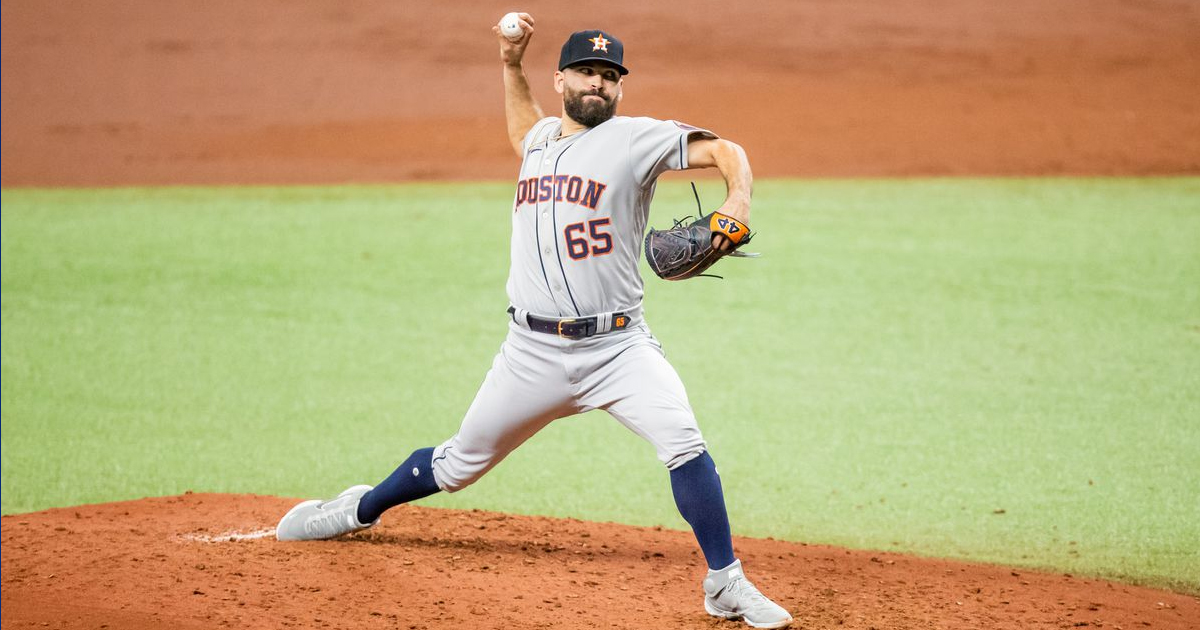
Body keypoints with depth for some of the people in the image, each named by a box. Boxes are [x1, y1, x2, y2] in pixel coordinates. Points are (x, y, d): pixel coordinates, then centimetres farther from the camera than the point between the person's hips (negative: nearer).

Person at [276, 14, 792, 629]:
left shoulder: (635, 138, -2)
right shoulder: (542, 139, 15)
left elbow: (724, 151, -11)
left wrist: (737, 204, -30)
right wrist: (511, 63, 27)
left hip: (617, 346, -4)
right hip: (534, 351, 4)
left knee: (683, 441, -25)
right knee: (460, 463, 14)